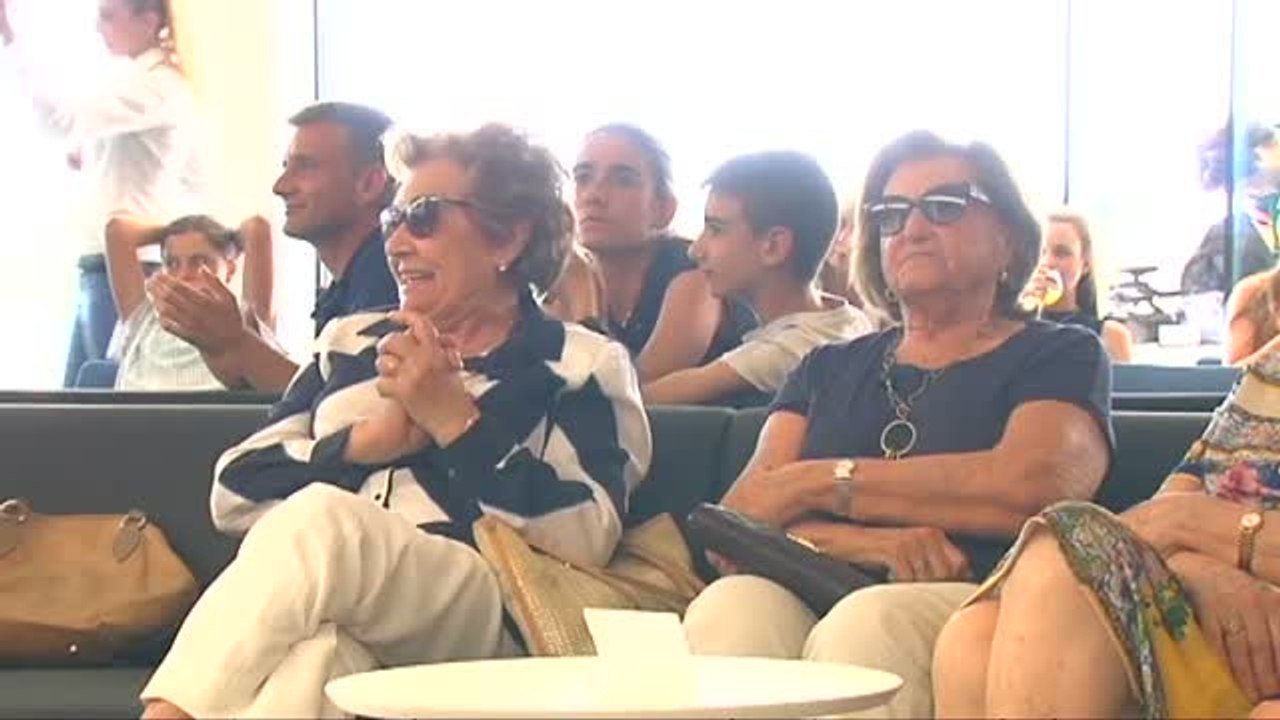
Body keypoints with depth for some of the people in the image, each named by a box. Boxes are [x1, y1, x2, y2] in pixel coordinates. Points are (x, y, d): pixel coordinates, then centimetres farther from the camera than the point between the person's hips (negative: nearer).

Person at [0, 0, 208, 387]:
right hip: (102, 267, 10)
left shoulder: (153, 85, -14)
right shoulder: (144, 81, 17)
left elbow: (63, 115, -27)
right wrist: (93, 160, 15)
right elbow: (194, 183, 23)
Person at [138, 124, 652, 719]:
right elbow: (234, 492, 15)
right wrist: (365, 441, -1)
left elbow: (587, 540, -4)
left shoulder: (583, 365, 14)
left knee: (318, 520, -34)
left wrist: (453, 419, -6)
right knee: (311, 657, -38)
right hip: (326, 615, 3)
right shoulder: (350, 343, 28)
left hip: (482, 619, -2)